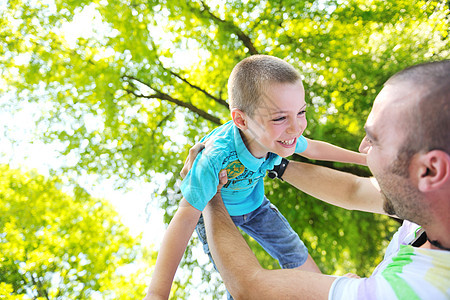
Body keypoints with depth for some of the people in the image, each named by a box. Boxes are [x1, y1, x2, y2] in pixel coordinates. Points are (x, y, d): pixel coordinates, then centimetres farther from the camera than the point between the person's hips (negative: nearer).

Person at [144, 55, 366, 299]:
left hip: (253, 203, 5)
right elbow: (186, 218, -41)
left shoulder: (283, 134, -27)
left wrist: (363, 157, 8)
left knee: (296, 254, 12)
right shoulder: (216, 159, -45)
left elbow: (312, 149, -2)